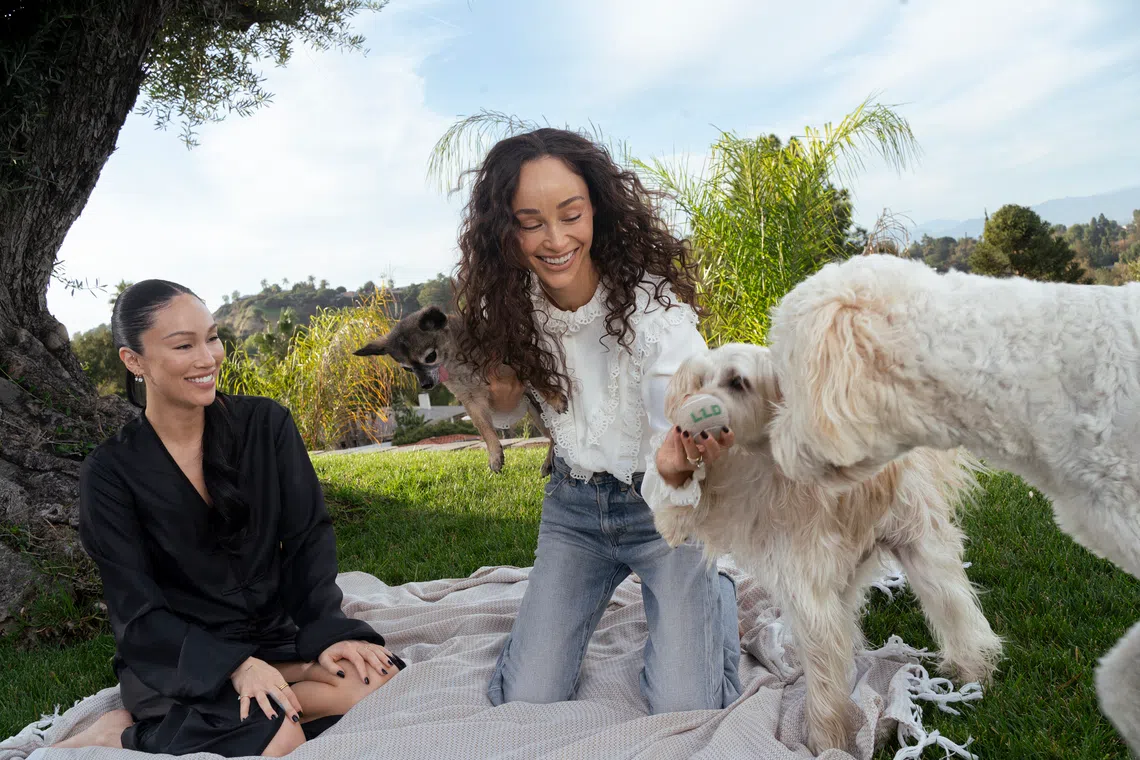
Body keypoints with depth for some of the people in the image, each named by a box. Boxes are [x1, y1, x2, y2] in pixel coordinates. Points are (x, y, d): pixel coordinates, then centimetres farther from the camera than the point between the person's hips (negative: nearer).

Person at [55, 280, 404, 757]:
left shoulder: (266, 425, -1)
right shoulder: (111, 472, -7)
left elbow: (308, 538, -1)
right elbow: (138, 612, -10)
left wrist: (328, 629, -17)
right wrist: (235, 664, -24)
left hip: (273, 636, 5)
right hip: (178, 658, -4)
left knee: (379, 679, -24)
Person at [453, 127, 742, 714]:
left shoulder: (652, 304, -25)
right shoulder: (512, 309, -10)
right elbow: (507, 417, 8)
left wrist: (673, 467, -54)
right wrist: (500, 390, -17)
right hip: (573, 506, 4)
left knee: (685, 712, -11)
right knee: (523, 702, -2)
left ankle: (720, 595, 19)